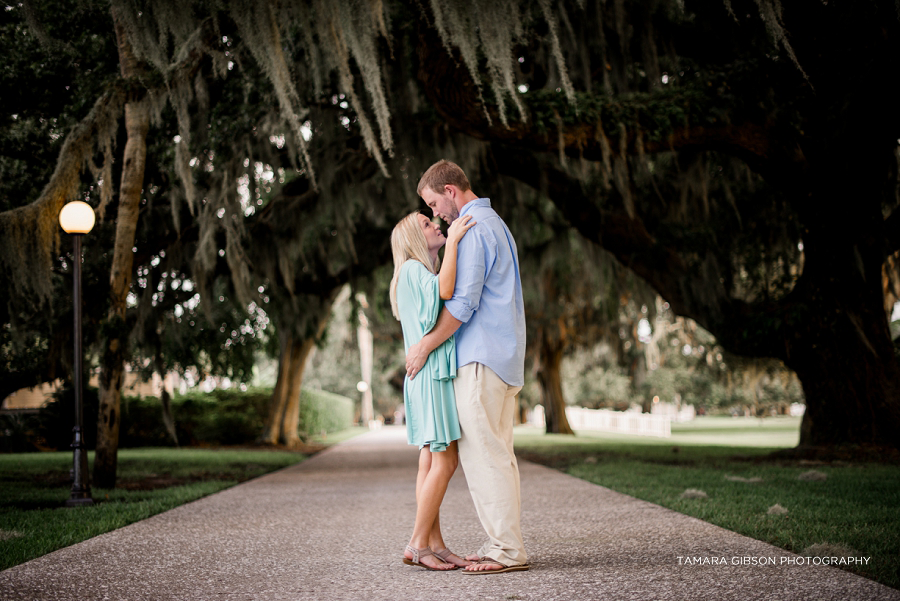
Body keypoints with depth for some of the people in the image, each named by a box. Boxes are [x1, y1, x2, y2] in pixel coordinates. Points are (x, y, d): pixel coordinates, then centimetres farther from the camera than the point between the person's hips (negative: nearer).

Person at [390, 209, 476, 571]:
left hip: (439, 374, 10)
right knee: (444, 462, -11)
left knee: (432, 461, 6)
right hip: (430, 375, -10)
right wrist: (453, 241, -25)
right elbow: (445, 290, -28)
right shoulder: (413, 269, -8)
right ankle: (417, 545, -6)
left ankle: (434, 544, 7)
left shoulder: (424, 273, 23)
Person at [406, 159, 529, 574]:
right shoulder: (495, 223, 22)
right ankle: (505, 543, 11)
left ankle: (507, 549, -8)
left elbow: (464, 302, -17)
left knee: (482, 453, -9)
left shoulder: (472, 229, -11)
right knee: (498, 452, 9)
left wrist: (425, 345, -10)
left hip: (481, 356, -10)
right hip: (506, 355, 10)